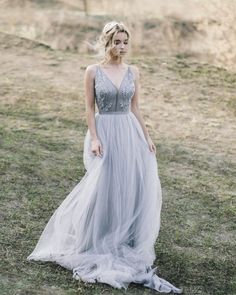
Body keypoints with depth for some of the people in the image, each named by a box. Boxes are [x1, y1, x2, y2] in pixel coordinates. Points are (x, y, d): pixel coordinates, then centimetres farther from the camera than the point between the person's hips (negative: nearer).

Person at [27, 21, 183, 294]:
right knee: (103, 188, 0)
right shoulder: (93, 71, -4)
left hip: (130, 134, 4)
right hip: (105, 133, -4)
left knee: (137, 187, 3)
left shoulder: (133, 72, 6)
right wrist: (94, 138, -14)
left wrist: (147, 137, 7)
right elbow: (89, 109, -4)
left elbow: (134, 108, 10)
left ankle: (125, 240, 21)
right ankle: (97, 242, 19)